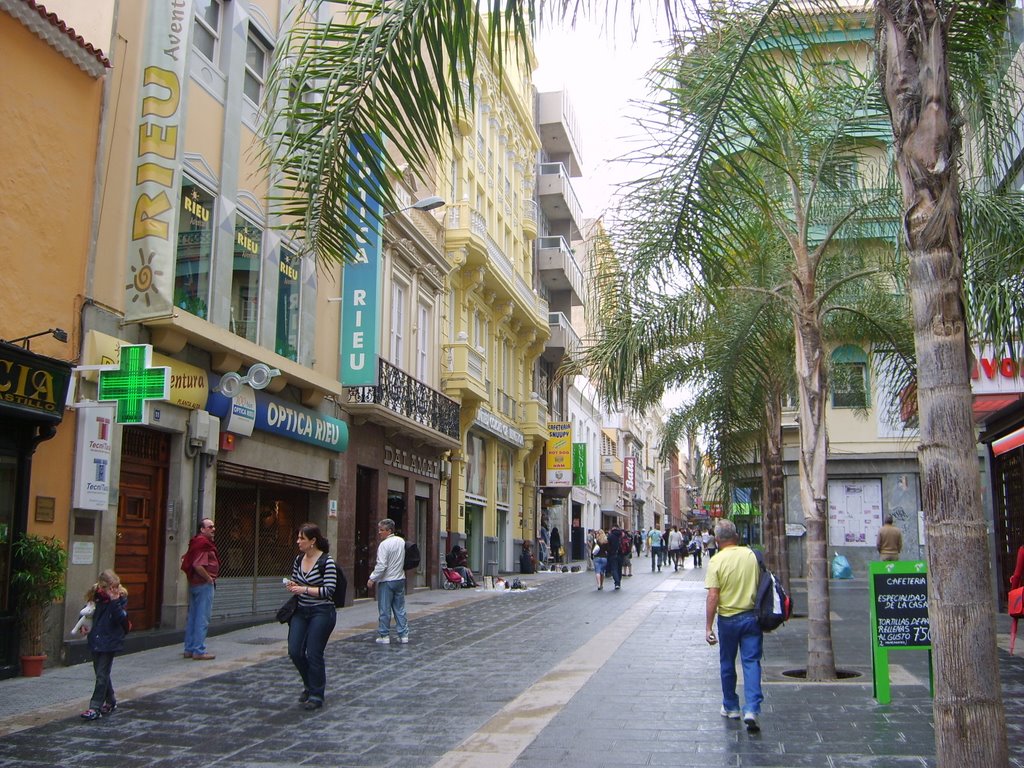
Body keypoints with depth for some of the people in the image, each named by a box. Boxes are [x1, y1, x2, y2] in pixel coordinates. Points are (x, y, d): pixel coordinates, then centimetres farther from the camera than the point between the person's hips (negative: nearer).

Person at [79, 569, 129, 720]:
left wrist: (115, 602, -27)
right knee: (101, 673, 16)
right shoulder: (98, 598, 4)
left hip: (109, 643, -6)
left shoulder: (120, 599, -10)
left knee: (102, 675, -6)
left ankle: (95, 708, -3)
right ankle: (110, 702, 31)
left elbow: (122, 618, -23)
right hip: (96, 641, 6)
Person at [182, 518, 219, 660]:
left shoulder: (196, 542, 16)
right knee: (203, 618, -6)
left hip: (193, 583, 10)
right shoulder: (204, 544, -16)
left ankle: (189, 649, 20)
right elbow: (198, 565, -26)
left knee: (192, 617, 14)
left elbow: (185, 560, 23)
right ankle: (199, 651, -4)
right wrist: (209, 578, -16)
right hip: (204, 584, -10)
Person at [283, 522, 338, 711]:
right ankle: (309, 685, 27)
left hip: (321, 612, -7)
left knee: (314, 654, -4)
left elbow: (329, 590, -17)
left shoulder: (326, 561, -14)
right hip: (301, 611, 7)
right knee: (294, 651, 2)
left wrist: (304, 589, -20)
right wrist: (291, 586, -3)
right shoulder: (299, 559, 6)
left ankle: (316, 695, 13)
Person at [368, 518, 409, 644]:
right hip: (400, 579, 7)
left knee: (384, 610, 4)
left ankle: (384, 636, 9)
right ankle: (403, 635, 13)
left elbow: (381, 565, -20)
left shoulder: (384, 544, -16)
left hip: (387, 581, -7)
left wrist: (372, 579, -13)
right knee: (400, 609, 12)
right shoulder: (401, 541, 6)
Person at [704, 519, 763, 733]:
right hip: (751, 616, 2)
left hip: (728, 619, -2)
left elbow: (712, 597, -15)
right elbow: (761, 585, 7)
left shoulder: (716, 561, -12)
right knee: (751, 662, 2)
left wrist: (708, 627, -11)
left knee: (727, 664, 14)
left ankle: (731, 707, 26)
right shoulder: (751, 555, -2)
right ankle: (752, 709, -10)